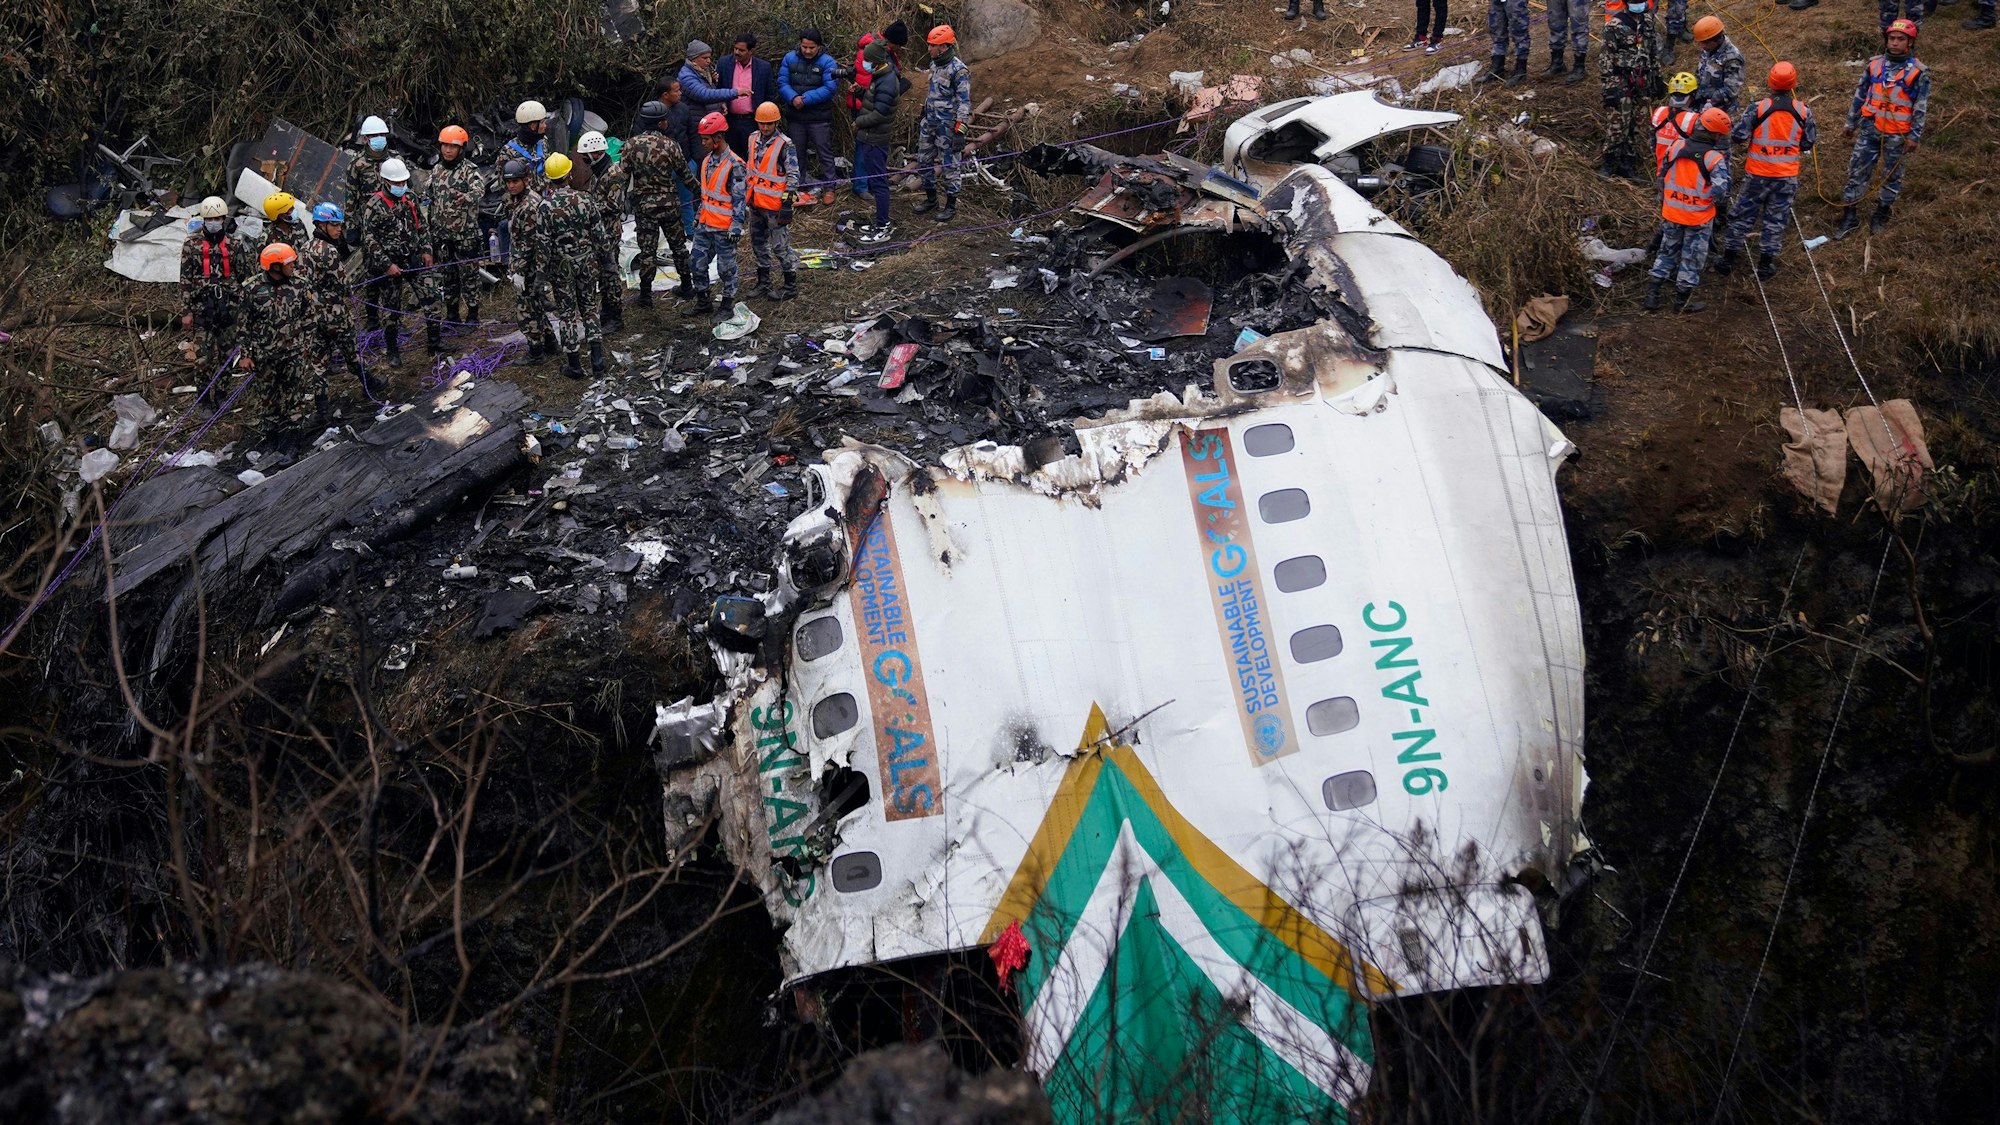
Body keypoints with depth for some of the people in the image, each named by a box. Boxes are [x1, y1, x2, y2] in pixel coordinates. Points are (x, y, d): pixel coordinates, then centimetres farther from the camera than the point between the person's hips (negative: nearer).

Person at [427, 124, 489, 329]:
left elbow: (479, 191, -30)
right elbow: (429, 199, 19)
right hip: (442, 235, 6)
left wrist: (466, 197, -53)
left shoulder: (470, 170, -10)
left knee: (469, 274, 2)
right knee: (446, 274, 12)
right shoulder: (436, 171, 9)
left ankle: (472, 314, 12)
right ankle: (451, 313, 23)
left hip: (466, 234, -5)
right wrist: (430, 228, 17)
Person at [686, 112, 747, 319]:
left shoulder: (734, 165, -16)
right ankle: (703, 302, 25)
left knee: (726, 268, 4)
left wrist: (736, 226, -18)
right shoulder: (707, 161, 9)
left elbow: (739, 199, -15)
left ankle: (728, 306, 18)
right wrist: (698, 216, 21)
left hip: (723, 228, -8)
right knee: (696, 264, 11)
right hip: (705, 225, 8)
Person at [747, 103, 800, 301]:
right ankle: (763, 283, 29)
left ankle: (791, 286, 8)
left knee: (780, 246, -3)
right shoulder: (754, 139, 6)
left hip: (774, 204, -7)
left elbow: (793, 176, -14)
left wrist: (787, 203, -18)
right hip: (755, 202, 7)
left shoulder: (785, 145, -14)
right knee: (758, 242, 16)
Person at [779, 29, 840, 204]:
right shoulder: (790, 58, 1)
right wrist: (793, 98, -21)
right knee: (797, 153, 15)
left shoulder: (827, 62, -11)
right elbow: (782, 82, -2)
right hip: (796, 116, 4)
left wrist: (806, 99, -22)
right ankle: (796, 188, 28)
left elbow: (829, 88, -18)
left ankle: (829, 188, 11)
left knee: (824, 153, 2)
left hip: (819, 117, -4)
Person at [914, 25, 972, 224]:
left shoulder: (958, 70, -18)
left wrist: (960, 130, -20)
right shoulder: (934, 64, 8)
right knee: (923, 161, 14)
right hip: (930, 122, 9)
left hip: (947, 125, -9)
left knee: (949, 165, 1)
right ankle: (931, 199, 29)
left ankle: (951, 206, 11)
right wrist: (923, 117, 23)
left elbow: (964, 102, -18)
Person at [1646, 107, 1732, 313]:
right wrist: (1724, 166, -8)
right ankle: (1682, 300, 19)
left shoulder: (1675, 147, -6)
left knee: (1667, 252, 20)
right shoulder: (1715, 158, -19)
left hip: (1671, 213, 4)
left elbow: (1662, 178, 4)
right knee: (1692, 257, 12)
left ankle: (1652, 295, 19)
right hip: (1699, 218, -4)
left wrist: (1662, 204, 16)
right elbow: (1720, 191, -24)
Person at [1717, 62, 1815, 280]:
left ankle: (1728, 259, 20)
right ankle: (1766, 264, 19)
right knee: (1776, 221, 13)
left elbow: (1738, 136, -14)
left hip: (1757, 174, -1)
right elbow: (1808, 144, -1)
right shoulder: (1803, 111, -9)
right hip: (1787, 176, 1)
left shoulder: (1758, 109, -17)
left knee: (1742, 215, 13)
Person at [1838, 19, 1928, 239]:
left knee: (1892, 176, 9)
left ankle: (1881, 214, 24)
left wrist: (1914, 136, -8)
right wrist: (1851, 123, 14)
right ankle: (1850, 217, 8)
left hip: (1897, 134, -3)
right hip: (1870, 129, 3)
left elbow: (1921, 107, -4)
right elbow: (1860, 95, 12)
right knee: (1857, 171, 1)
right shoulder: (1874, 64, 3)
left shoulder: (1918, 72, -7)